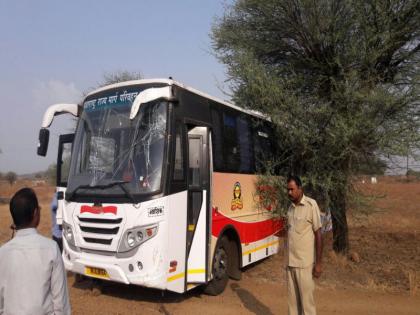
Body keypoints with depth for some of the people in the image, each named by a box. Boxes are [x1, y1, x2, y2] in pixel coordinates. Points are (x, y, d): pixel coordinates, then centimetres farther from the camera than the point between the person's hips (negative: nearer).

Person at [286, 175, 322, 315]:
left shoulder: (311, 205, -9)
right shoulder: (290, 208, 10)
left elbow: (318, 234, -9)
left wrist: (318, 263, -11)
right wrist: (287, 261, 14)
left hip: (305, 263, -6)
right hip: (290, 262, 6)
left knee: (306, 300, 1)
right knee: (293, 299, 12)